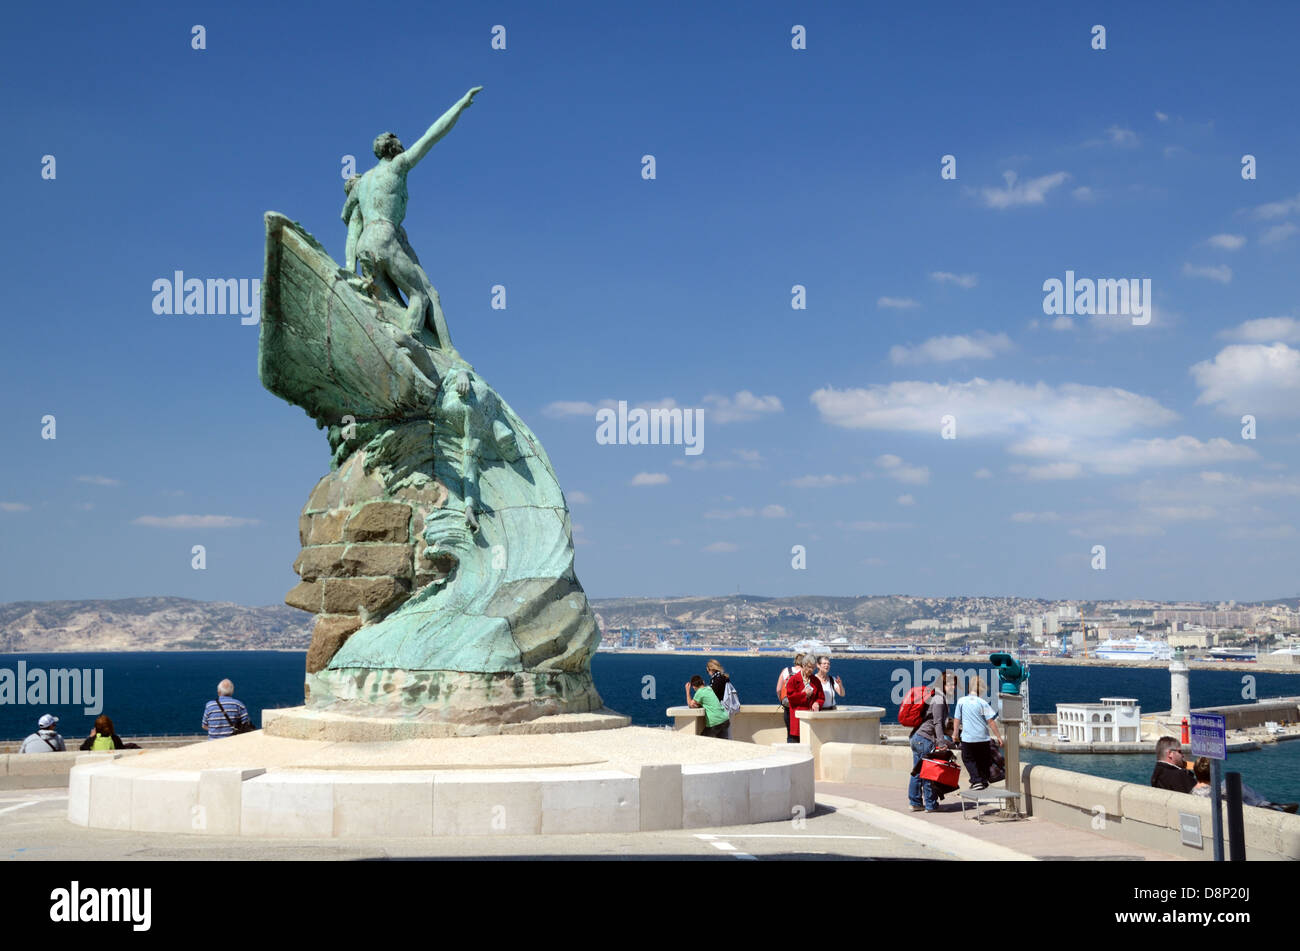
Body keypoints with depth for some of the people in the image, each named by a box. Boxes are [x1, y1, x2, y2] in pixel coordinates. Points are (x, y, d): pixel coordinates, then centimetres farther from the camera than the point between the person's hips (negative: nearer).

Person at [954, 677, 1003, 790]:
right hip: (983, 737, 0)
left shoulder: (961, 701, -2)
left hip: (967, 738, 0)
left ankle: (976, 780, -3)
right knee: (983, 760, 17)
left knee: (968, 759, 12)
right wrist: (998, 736, -1)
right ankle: (984, 781, 21)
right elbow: (990, 721, -7)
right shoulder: (982, 702, -6)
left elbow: (957, 719, 1)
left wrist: (955, 734, 10)